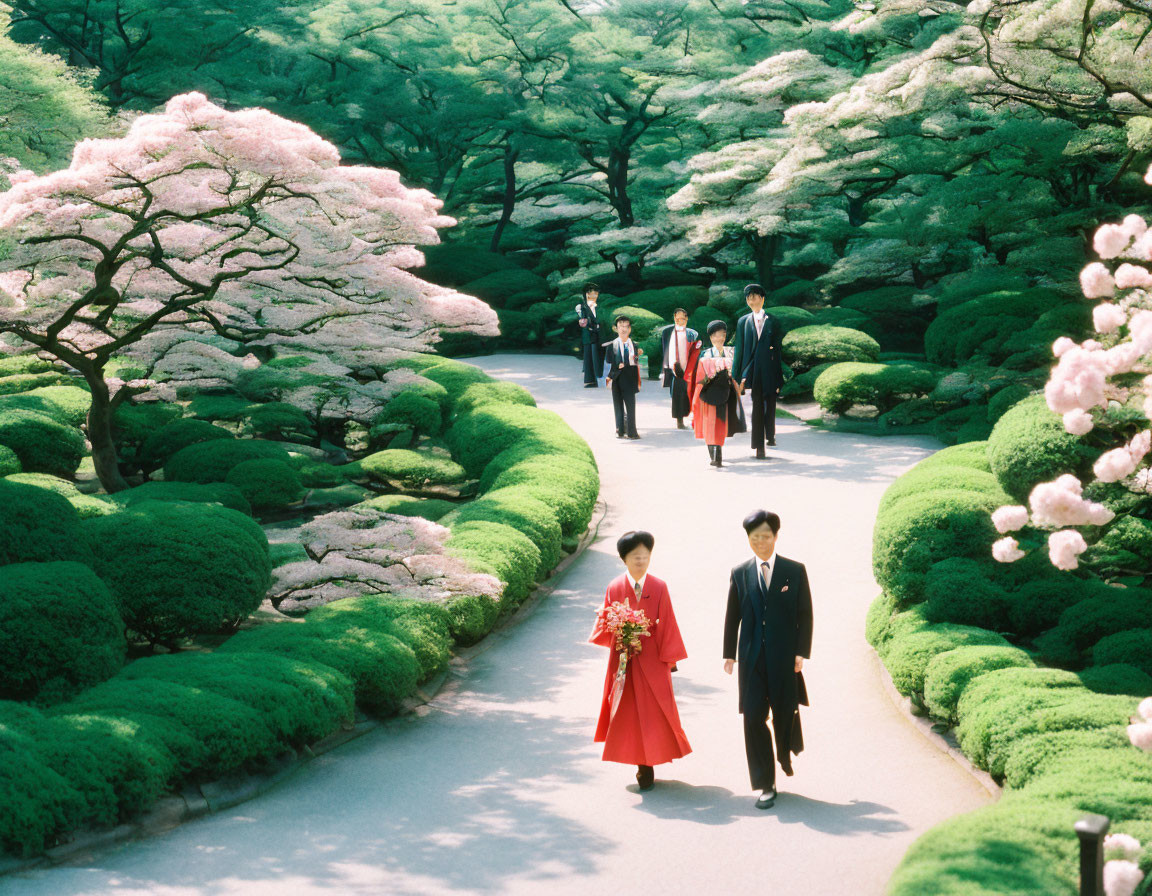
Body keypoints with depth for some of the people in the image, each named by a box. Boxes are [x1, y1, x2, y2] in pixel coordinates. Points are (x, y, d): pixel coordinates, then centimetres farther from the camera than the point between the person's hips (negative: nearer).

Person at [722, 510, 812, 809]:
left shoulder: (795, 571, 1)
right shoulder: (740, 573, 5)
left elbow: (805, 614, 1)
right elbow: (732, 616, 8)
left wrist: (801, 652, -7)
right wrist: (729, 654, 5)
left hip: (784, 657, -1)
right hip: (752, 657, 1)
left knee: (785, 713, 9)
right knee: (754, 718, -4)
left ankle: (786, 755, 42)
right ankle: (765, 786, 3)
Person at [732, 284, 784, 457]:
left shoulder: (773, 322, 6)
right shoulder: (743, 322, 8)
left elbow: (778, 350, 6)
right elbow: (739, 350, 8)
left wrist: (779, 377, 2)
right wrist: (738, 376, 3)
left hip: (770, 370, 0)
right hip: (752, 371, 0)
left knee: (770, 404, 10)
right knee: (757, 407, -3)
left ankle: (770, 435, 34)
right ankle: (759, 445, 0)